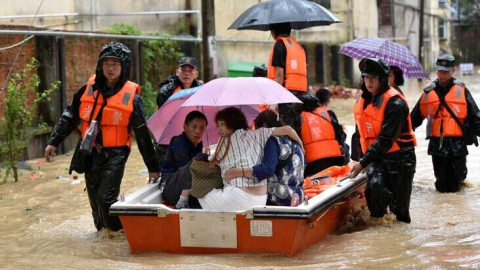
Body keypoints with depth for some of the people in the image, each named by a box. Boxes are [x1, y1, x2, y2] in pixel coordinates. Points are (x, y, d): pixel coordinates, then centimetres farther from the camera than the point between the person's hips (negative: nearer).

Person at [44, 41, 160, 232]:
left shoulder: (131, 96, -7)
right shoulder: (89, 88, 2)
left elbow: (143, 135, -2)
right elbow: (70, 116, 13)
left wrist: (153, 168, -1)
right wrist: (54, 141, 8)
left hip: (115, 154, -4)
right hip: (90, 152, 4)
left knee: (106, 198, -14)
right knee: (95, 200, 12)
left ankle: (119, 233, 5)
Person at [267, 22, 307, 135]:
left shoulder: (280, 45, -5)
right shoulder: (298, 46, 18)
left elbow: (279, 75, -12)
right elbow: (303, 73, 16)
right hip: (300, 92, 7)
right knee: (298, 131, 9)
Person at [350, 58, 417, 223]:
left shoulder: (395, 102, -17)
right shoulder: (362, 100, 7)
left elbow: (386, 139, -21)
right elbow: (361, 132, 19)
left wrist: (363, 162, -24)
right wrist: (360, 159, 14)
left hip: (399, 157, -4)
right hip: (375, 157, 5)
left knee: (399, 206, 1)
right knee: (376, 185, -24)